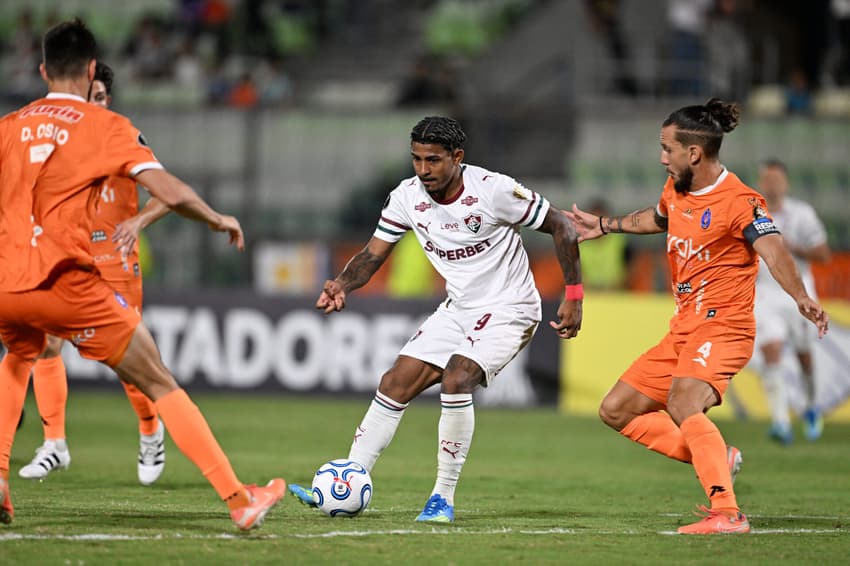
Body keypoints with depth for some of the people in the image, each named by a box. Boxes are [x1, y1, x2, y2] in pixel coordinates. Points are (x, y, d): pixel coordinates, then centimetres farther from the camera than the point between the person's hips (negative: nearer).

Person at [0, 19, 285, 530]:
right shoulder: (106, 126, 3)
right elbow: (170, 193, -6)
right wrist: (218, 220, 12)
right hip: (65, 282, -4)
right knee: (159, 383, 5)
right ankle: (239, 500, 0)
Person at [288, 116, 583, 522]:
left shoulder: (493, 190, -21)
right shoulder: (407, 196, -5)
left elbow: (561, 227, -12)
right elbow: (374, 253, 0)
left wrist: (573, 295, -14)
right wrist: (343, 285, -21)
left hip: (507, 310, -7)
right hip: (458, 309, 7)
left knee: (456, 379, -29)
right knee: (395, 384, -1)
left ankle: (443, 499, -18)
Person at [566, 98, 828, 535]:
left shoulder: (738, 201, -17)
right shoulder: (676, 189, 9)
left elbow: (773, 250, -33)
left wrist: (801, 298, -50)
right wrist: (605, 225, 43)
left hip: (722, 327, -9)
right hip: (682, 331, 9)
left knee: (682, 404, -34)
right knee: (617, 411, 10)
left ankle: (727, 513, -39)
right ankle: (716, 457, 12)